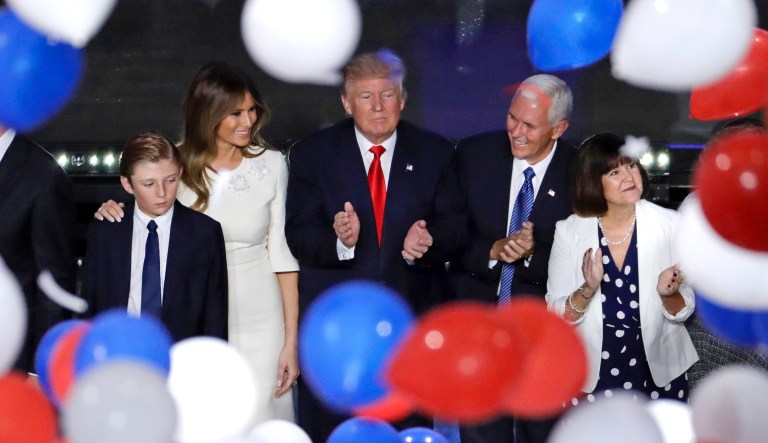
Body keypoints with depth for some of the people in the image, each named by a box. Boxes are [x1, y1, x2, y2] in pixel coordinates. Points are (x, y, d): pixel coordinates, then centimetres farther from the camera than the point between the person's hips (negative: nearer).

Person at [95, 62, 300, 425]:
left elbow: (280, 252, -1)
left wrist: (291, 341, -3)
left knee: (259, 423, 5)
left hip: (258, 323, 0)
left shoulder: (271, 165, -6)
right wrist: (117, 212, -13)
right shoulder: (177, 163, -6)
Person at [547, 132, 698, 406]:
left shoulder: (669, 224, -8)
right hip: (590, 379, 0)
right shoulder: (570, 232, -8)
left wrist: (668, 293, -24)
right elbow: (555, 317, -8)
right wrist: (588, 290, -25)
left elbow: (683, 312, -3)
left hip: (659, 375, 0)